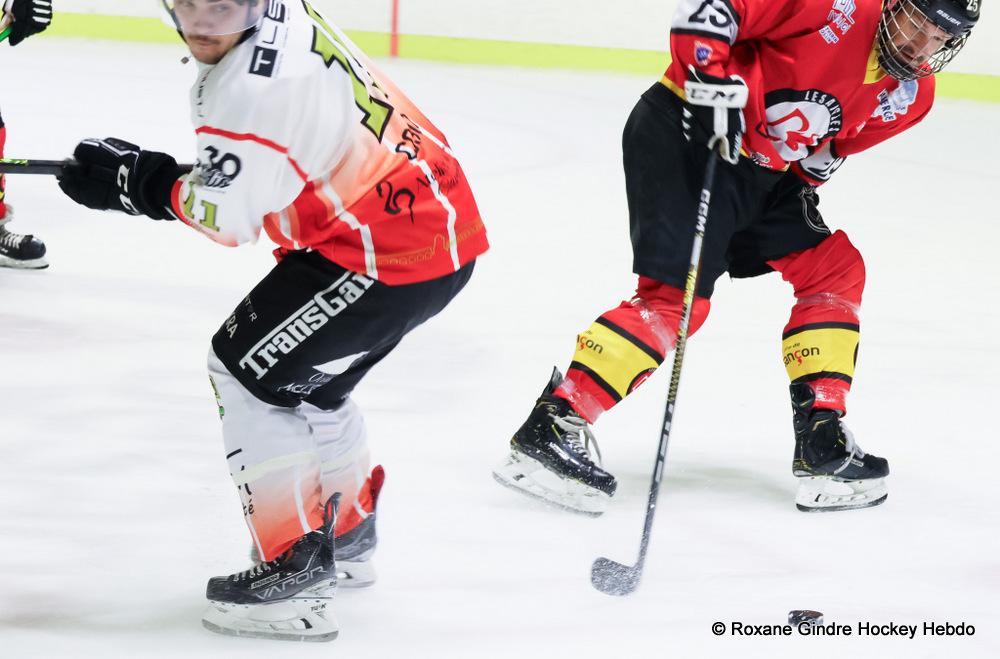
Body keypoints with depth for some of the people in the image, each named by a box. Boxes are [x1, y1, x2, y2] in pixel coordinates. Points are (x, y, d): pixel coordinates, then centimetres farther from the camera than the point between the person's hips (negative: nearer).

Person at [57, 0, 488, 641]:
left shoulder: (259, 79, -25)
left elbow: (227, 212, -21)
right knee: (310, 377, 26)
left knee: (249, 369, -3)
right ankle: (346, 538, 43)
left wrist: (131, 179, -10)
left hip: (390, 253, -10)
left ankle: (297, 571, -3)